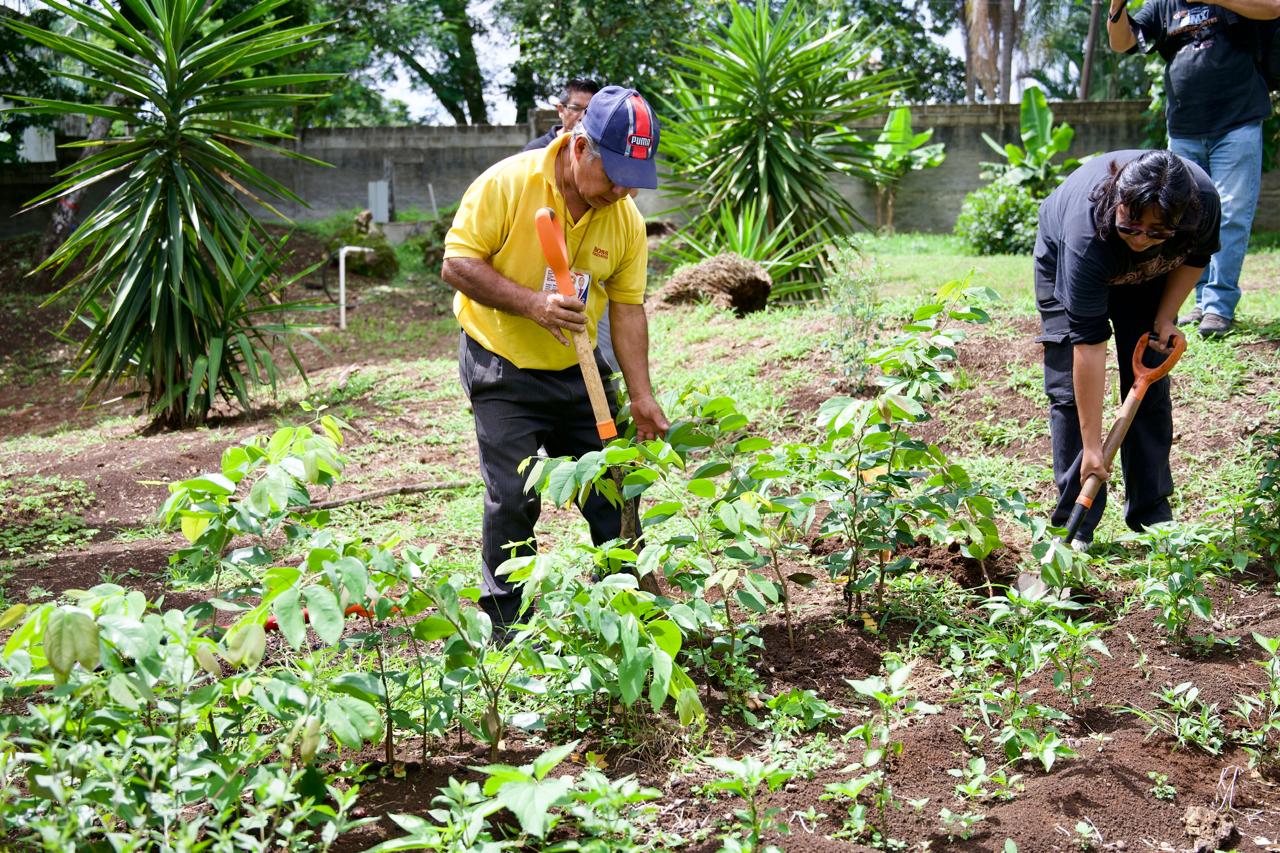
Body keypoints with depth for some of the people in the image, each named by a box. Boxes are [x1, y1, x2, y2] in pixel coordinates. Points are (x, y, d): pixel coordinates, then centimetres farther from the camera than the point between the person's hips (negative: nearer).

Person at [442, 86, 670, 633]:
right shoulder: (508, 184, -17)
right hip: (502, 370, -4)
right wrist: (531, 302, -29)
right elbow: (457, 263, -17)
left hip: (579, 372, 4)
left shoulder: (626, 218, -4)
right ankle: (507, 625, 9)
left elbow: (626, 309, 0)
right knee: (513, 498, -6)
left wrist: (641, 396, -3)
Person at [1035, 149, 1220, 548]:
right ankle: (1074, 525, -5)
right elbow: (1088, 342, -41)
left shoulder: (1203, 200, -36)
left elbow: (1197, 254, -8)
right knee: (1070, 389, -11)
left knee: (1150, 386, -1)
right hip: (1064, 261, -3)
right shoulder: (1087, 234, -45)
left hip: (1148, 275, 3)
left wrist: (1165, 317, -17)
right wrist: (1091, 446, -40)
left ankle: (1153, 516, 8)